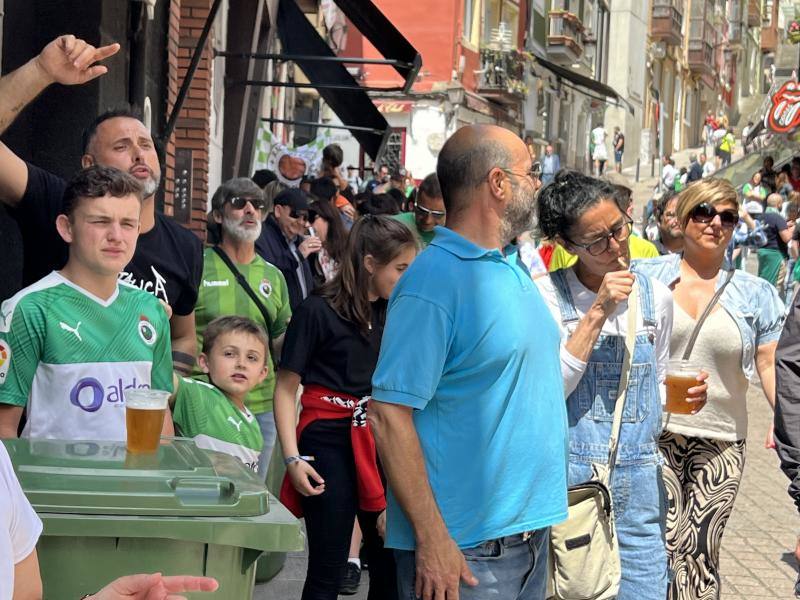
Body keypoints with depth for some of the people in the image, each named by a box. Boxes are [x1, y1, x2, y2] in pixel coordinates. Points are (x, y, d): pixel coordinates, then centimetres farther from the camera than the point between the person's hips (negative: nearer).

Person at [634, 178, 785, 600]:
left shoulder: (755, 294, 6)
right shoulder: (647, 277, 3)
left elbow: (773, 366, 3)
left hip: (720, 444, 2)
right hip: (653, 434, -1)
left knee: (700, 556, 3)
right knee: (664, 550, -8)